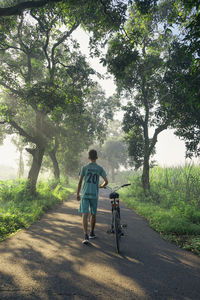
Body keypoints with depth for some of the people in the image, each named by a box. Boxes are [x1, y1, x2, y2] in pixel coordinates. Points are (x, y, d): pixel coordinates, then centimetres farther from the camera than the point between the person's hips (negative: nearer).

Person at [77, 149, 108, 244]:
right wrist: (101, 186, 20)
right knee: (93, 214, 16)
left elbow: (80, 182, 0)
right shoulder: (100, 168, 1)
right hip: (94, 195, 1)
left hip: (85, 194, -1)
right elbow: (106, 181, -2)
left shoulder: (84, 168, -1)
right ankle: (92, 233, 32)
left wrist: (77, 194, 9)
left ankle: (85, 236, -11)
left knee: (85, 214, -2)